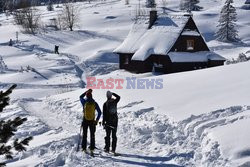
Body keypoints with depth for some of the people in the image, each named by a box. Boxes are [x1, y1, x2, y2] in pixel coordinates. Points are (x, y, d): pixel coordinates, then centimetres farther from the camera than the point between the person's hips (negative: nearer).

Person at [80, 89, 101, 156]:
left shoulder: (84, 102, -8)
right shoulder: (95, 103, -6)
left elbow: (81, 97, 15)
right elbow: (99, 112, -3)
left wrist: (87, 91, 19)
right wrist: (97, 120, 5)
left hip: (85, 121, 0)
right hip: (92, 121, 0)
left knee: (84, 135, 11)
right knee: (92, 136, 7)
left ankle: (84, 149, 11)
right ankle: (92, 150, 2)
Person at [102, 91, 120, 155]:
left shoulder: (105, 104, -10)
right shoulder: (115, 101, -2)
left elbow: (104, 114, -9)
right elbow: (118, 97, 22)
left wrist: (103, 122, -3)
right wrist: (113, 93, 27)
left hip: (108, 121, -3)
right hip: (115, 120, 3)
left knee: (108, 135, 4)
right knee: (114, 135, 7)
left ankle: (107, 148, 4)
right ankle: (113, 149, 7)